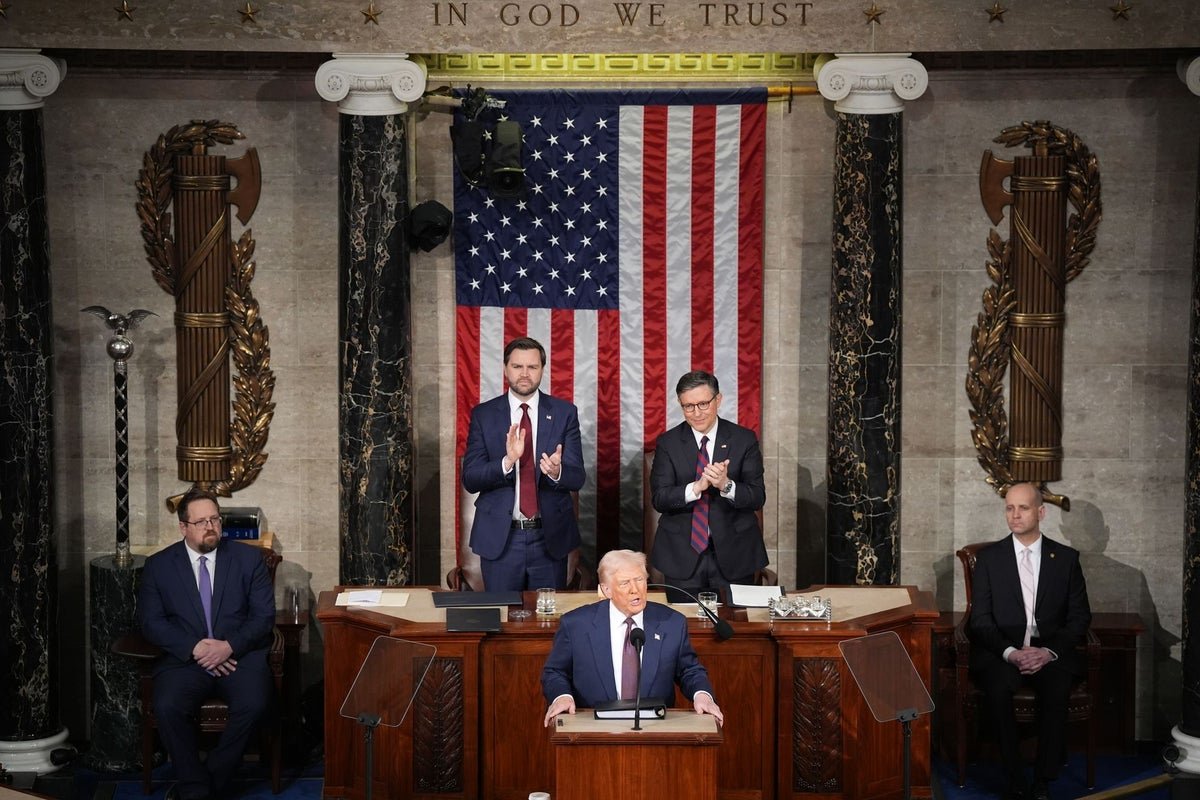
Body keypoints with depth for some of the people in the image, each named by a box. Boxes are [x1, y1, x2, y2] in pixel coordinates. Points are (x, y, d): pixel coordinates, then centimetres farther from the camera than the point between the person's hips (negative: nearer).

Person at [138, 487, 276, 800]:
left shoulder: (249, 558, 7)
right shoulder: (159, 565, 8)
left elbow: (264, 615, 3)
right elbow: (151, 622, 1)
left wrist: (230, 646, -15)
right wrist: (195, 647, -14)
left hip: (240, 655, 0)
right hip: (185, 658, 0)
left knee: (254, 704, -30)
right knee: (167, 707, -30)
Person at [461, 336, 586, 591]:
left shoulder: (564, 413, 0)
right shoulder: (483, 415, 0)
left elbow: (577, 477, -5)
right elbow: (470, 479, -7)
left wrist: (557, 472, -28)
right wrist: (507, 462, -25)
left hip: (551, 536, 0)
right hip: (499, 536, 0)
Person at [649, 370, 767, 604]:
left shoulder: (744, 439, 0)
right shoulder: (668, 443, 1)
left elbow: (758, 497, -5)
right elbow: (658, 499, -7)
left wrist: (726, 485, -24)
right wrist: (696, 487, -23)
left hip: (733, 556, 0)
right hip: (682, 556, 0)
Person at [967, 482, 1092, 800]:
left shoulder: (1066, 558, 9)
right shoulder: (989, 557, 7)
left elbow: (1080, 616, 6)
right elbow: (980, 619, 2)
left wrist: (1049, 652, -11)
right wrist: (1010, 652, -16)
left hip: (1050, 652, 0)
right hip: (1001, 652, 0)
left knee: (1056, 690, -32)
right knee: (997, 689, -33)